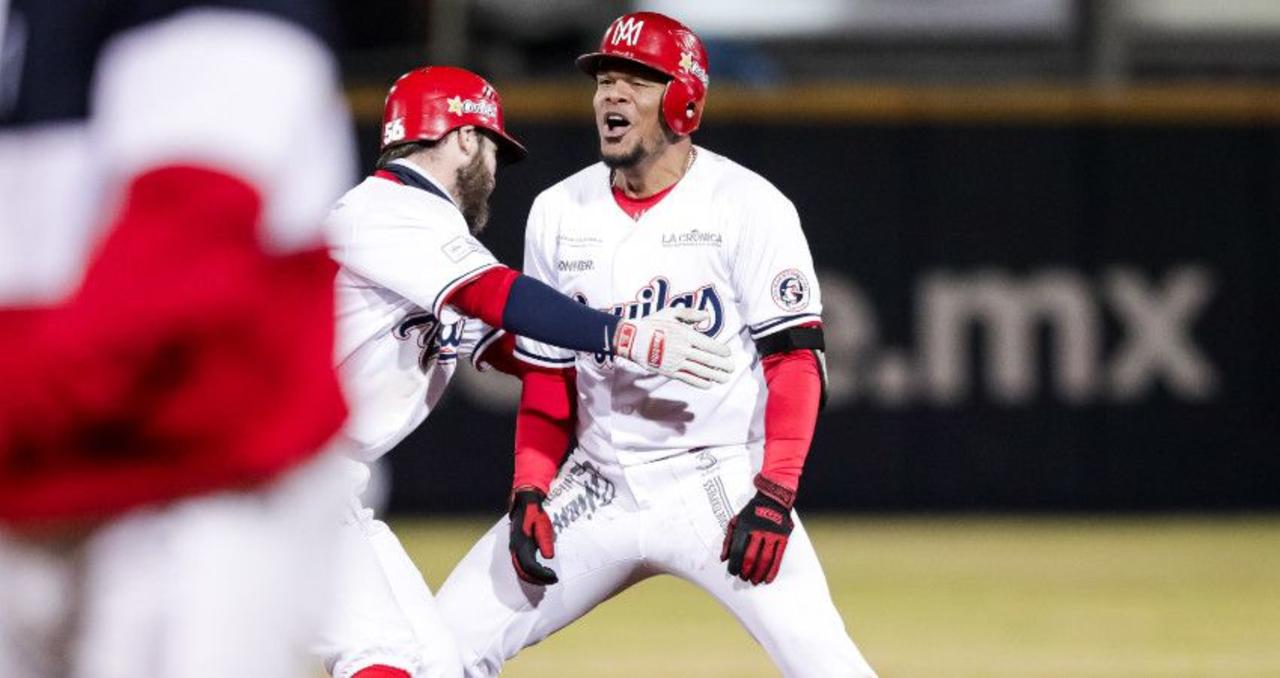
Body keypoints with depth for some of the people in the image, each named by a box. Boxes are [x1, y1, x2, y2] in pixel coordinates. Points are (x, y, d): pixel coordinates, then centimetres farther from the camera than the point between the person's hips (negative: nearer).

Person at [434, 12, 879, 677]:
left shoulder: (747, 205, -8)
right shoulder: (558, 213, 7)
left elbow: (796, 360, -11)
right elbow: (547, 376, 13)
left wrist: (774, 496, -20)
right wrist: (528, 492, 1)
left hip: (721, 489, -5)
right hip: (598, 490, 5)